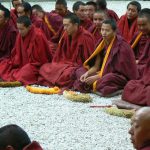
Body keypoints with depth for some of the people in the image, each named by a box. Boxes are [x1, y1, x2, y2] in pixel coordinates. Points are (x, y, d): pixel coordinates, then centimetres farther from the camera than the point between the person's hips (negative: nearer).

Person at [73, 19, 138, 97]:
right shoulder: (102, 43, 2)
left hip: (121, 77, -8)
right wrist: (87, 73, -17)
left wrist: (96, 77, -23)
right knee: (80, 71, 0)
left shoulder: (121, 46, -18)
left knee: (107, 79, -40)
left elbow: (119, 71, -20)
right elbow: (96, 66, 5)